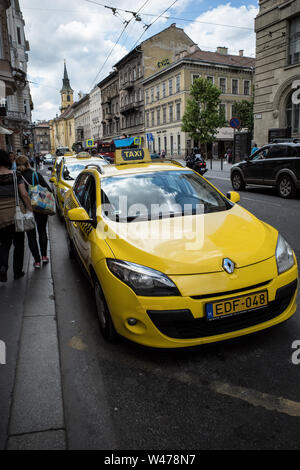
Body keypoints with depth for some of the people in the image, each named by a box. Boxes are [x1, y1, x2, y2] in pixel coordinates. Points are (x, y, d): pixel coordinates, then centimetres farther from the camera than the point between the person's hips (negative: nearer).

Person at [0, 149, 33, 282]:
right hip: (16, 213, -1)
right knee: (18, 243, 14)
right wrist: (30, 209, 0)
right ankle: (17, 271, 20)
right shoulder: (16, 175, -5)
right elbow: (24, 194, -8)